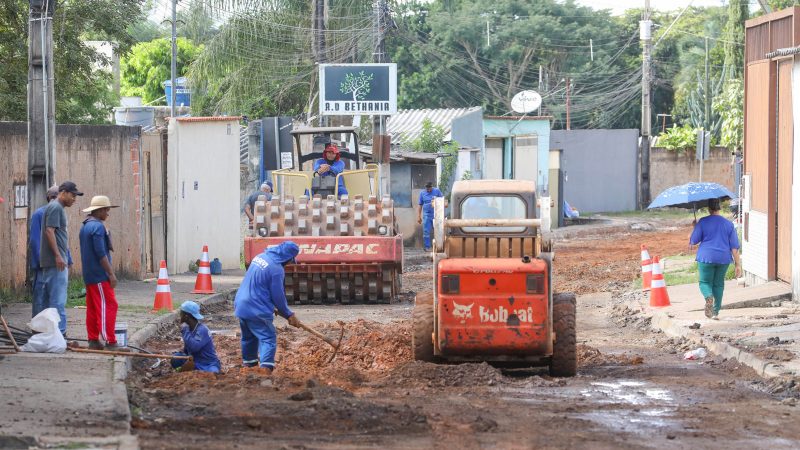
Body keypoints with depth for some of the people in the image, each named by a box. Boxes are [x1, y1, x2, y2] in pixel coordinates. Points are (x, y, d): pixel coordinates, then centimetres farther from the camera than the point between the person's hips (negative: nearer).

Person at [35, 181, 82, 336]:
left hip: (56, 261, 10)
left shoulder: (59, 208, 20)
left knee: (49, 300, 10)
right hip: (55, 261, -10)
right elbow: (49, 231, -19)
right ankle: (59, 332, -10)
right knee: (58, 299, -10)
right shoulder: (55, 207, -11)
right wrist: (58, 255, -22)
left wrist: (65, 259, 24)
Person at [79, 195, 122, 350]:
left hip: (88, 276, 10)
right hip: (100, 275, -10)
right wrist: (111, 273, -16)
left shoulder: (85, 226, 16)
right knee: (108, 306, -9)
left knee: (92, 308, 10)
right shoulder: (97, 227, -15)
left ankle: (93, 340, 12)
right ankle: (110, 342, -13)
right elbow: (101, 253, -20)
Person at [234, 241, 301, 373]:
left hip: (241, 306, 8)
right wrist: (289, 315, 2)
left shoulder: (260, 257, 9)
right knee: (268, 338, -5)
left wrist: (272, 307, 23)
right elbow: (278, 296, -12)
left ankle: (248, 362, 37)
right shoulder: (276, 269, -18)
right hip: (256, 311, -8)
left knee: (248, 336, 25)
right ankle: (266, 366, -20)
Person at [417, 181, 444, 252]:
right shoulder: (422, 193, 6)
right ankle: (427, 247, 5)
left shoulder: (437, 191, 2)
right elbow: (420, 205, 9)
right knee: (426, 232, -1)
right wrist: (419, 216, 7)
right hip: (426, 215, 1)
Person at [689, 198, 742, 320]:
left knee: (705, 282, 8)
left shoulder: (702, 222, -5)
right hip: (723, 259, 3)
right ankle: (716, 311, 13)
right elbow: (734, 246, 2)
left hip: (706, 257, -3)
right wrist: (738, 265, 5)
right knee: (718, 284, 15)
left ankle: (709, 297, -25)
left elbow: (693, 241, -3)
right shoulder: (728, 224, 3)